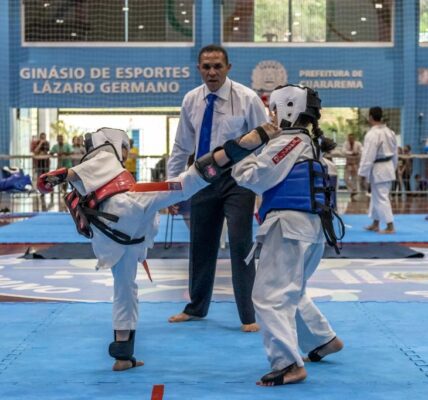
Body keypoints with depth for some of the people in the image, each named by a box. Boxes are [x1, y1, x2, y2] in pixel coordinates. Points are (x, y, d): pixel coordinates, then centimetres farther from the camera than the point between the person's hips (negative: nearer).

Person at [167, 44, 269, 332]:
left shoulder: (247, 99, -12)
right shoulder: (191, 100, 1)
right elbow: (182, 146, 10)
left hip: (237, 180, -4)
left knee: (240, 244, -8)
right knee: (201, 245, 12)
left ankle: (248, 316, 5)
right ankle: (197, 307, 32)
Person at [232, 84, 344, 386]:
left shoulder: (289, 142, -12)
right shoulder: (310, 143, 19)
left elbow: (255, 178, -12)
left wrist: (238, 161, 6)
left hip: (289, 225, -10)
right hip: (309, 225, 10)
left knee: (270, 295, -10)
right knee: (290, 290, 27)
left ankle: (289, 364, -14)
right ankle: (324, 339, 36)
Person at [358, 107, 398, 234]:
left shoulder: (372, 134, -19)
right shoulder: (390, 132, 8)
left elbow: (368, 156, -21)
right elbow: (395, 153, 15)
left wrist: (363, 174, -16)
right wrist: (393, 168, 24)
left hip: (378, 170, -9)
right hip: (389, 168, 9)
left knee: (381, 198, -4)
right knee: (377, 196, 19)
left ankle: (390, 227, -4)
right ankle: (375, 224, 27)